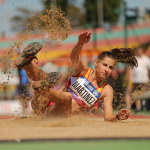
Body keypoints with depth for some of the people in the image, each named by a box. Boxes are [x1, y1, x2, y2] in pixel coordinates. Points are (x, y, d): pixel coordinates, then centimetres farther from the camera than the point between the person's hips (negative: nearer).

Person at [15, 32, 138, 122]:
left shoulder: (107, 90, 6)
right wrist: (80, 43, -41)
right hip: (48, 106, 2)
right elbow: (74, 57, -17)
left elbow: (108, 117, -1)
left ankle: (43, 88, -62)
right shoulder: (83, 70, 6)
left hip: (60, 115, -2)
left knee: (68, 97, -36)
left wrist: (118, 117, -27)